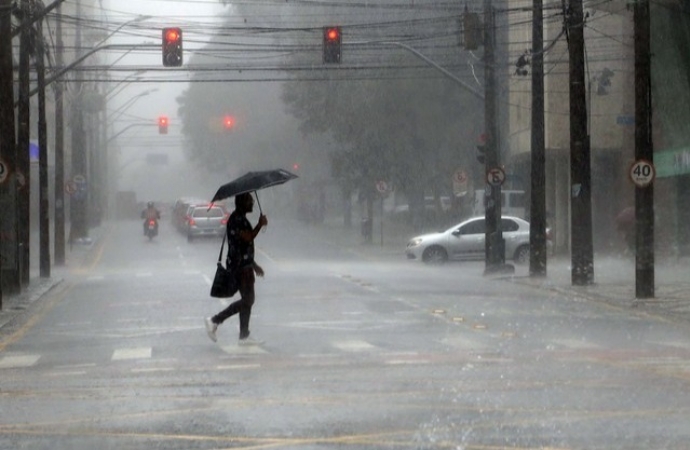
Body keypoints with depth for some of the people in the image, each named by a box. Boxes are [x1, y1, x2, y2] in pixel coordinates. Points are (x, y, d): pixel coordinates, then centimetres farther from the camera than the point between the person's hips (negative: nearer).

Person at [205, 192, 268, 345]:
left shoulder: (241, 218, 18)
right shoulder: (236, 219, -14)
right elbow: (248, 237, -26)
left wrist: (253, 264, 26)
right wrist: (260, 224, -13)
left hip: (245, 265, 10)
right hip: (240, 266, -10)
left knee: (247, 301, 8)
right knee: (247, 301, -9)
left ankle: (244, 337, 9)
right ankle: (214, 321, -4)